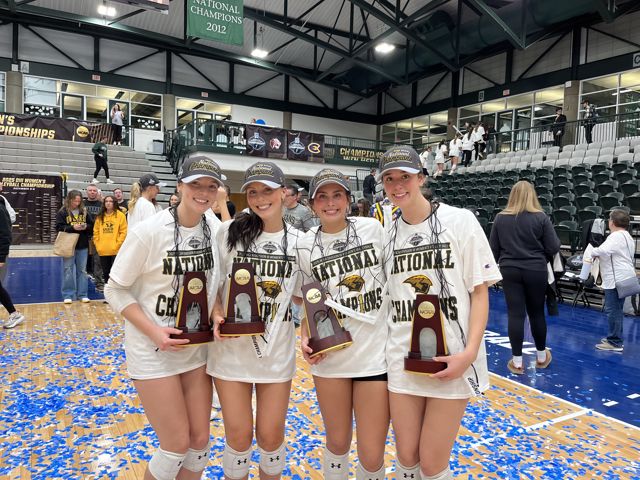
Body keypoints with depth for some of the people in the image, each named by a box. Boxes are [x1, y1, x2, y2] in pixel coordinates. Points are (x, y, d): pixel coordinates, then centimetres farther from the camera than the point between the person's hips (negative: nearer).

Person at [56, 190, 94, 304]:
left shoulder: (84, 212, 7)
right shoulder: (62, 212, -2)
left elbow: (92, 225, 9)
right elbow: (59, 227, -8)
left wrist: (86, 227, -11)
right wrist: (72, 227, -19)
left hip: (83, 246, 3)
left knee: (82, 270, 8)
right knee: (68, 270, 2)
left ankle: (82, 294, 16)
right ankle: (68, 295, 11)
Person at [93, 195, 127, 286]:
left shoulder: (120, 215, -1)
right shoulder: (99, 216, 11)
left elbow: (124, 232, -5)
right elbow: (96, 232, 11)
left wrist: (117, 245, -11)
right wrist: (98, 245, 1)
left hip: (115, 251, -4)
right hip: (102, 251, 4)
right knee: (105, 273, 13)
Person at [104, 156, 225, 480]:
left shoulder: (215, 230, -3)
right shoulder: (148, 231, -19)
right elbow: (115, 291, -11)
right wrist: (153, 332, -21)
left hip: (198, 349, 5)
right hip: (153, 352, -5)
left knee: (200, 439, 11)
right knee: (178, 444, 2)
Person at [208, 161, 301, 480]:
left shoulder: (299, 241, -1)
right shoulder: (229, 232, -6)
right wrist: (216, 314, -13)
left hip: (278, 352, 1)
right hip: (231, 349, -1)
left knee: (271, 435, 12)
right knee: (239, 435, 10)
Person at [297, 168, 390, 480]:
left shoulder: (373, 229, -4)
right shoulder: (306, 246, 0)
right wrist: (306, 337, -5)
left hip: (376, 354, -1)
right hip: (330, 355, 2)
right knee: (337, 443, 17)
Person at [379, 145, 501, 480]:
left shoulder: (459, 220, -5)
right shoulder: (386, 234, 5)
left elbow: (480, 290, -5)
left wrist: (470, 352, -15)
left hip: (451, 360, -3)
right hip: (401, 359, 3)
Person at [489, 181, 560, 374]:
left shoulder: (500, 217, -2)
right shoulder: (541, 217, -7)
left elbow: (493, 248, 4)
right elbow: (554, 247, -7)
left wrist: (499, 264, 20)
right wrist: (539, 252, 15)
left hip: (510, 271, 1)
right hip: (536, 270, 0)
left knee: (515, 315, 4)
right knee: (537, 313, 14)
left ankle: (517, 361, 10)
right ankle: (541, 356, 31)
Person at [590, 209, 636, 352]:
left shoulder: (616, 236, -16)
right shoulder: (627, 236, 19)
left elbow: (603, 251, -31)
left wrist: (592, 252, -12)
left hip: (616, 279, -11)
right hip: (623, 278, 11)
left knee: (612, 310, -6)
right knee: (616, 310, 19)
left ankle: (615, 343, -2)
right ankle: (616, 337, 28)